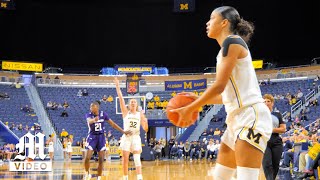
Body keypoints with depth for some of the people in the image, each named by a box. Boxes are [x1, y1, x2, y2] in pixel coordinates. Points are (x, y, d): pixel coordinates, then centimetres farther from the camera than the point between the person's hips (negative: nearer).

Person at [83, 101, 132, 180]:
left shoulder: (103, 114, -3)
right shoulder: (88, 115, -11)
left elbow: (112, 124, 4)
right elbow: (89, 121, -35)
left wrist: (123, 131, 2)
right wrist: (94, 120, -60)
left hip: (101, 137, 2)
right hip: (92, 137, -2)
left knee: (101, 160, 0)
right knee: (87, 158, -13)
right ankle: (87, 174, 11)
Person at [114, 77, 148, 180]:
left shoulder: (140, 114, 8)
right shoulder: (126, 112, 5)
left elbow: (145, 129, 6)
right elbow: (121, 99, -4)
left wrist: (145, 122, -16)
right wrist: (117, 86, -11)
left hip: (136, 137, 0)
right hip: (126, 137, 0)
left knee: (137, 159, -11)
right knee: (125, 159, 2)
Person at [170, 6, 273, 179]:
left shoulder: (232, 41, -8)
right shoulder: (226, 49, 21)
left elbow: (220, 86, -14)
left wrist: (190, 109, -7)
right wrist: (198, 99, 20)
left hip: (251, 116, -10)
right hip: (238, 119, 10)